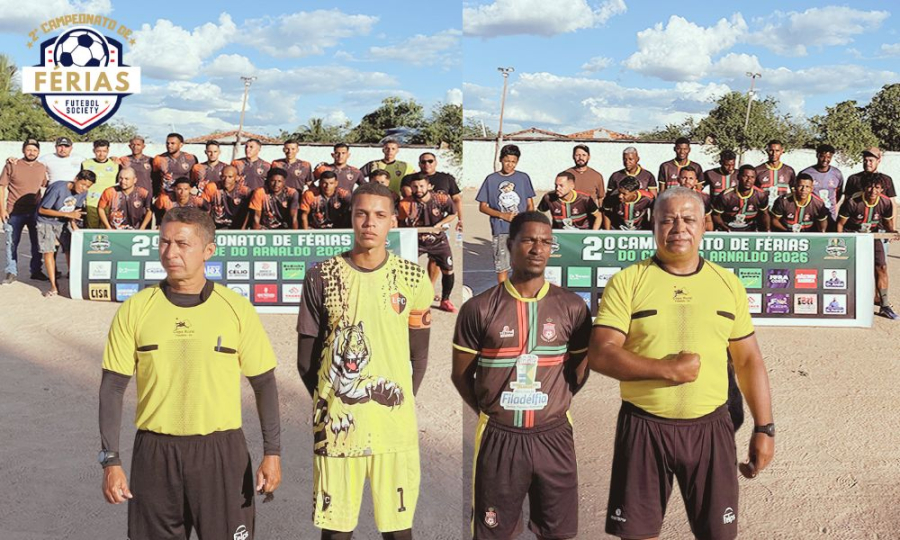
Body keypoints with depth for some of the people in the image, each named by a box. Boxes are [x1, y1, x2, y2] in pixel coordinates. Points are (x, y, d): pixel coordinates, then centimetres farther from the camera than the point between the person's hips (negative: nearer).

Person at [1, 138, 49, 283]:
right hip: (14, 212, -3)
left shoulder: (42, 168, 5)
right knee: (12, 243, 2)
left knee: (37, 243, 8)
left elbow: (46, 187, 16)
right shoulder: (12, 165, -5)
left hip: (35, 212, 3)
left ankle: (36, 271, 20)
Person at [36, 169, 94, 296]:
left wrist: (73, 223, -15)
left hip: (63, 223, 5)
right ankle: (53, 287, -3)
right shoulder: (58, 188, -29)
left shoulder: (83, 193, -11)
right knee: (48, 251, -8)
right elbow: (42, 210, -24)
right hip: (46, 222, -5)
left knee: (70, 250, -3)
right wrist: (67, 214, -27)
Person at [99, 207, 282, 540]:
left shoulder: (236, 309, -3)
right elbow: (113, 388, 2)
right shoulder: (135, 309, 0)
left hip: (222, 453, -1)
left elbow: (264, 384, 2)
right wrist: (111, 461, -3)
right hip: (155, 453, 1)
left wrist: (272, 453, -2)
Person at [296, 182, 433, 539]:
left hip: (395, 428, 1)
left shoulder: (413, 279, 4)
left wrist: (400, 405, 5)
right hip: (335, 426, 0)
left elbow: (419, 355, 10)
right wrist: (332, 404, 4)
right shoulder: (322, 277, 1)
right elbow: (306, 359, 6)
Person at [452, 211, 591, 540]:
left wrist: (552, 405, 8)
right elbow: (461, 374, 3)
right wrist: (488, 412, 5)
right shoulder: (479, 309, -6)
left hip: (554, 436, 2)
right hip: (498, 437, -1)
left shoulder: (572, 308, 0)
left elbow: (579, 369, 11)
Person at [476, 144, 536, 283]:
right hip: (500, 231, -1)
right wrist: (503, 215, -10)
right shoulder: (491, 179, 3)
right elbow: (482, 207, 4)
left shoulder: (524, 178, 6)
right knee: (501, 267, 2)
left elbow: (530, 205, 10)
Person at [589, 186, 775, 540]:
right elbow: (600, 354, -12)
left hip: (710, 427, 2)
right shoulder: (626, 282, -5)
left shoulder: (728, 284, 6)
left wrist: (764, 427, 4)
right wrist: (667, 370, -20)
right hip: (644, 426, -2)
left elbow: (748, 360, 9)